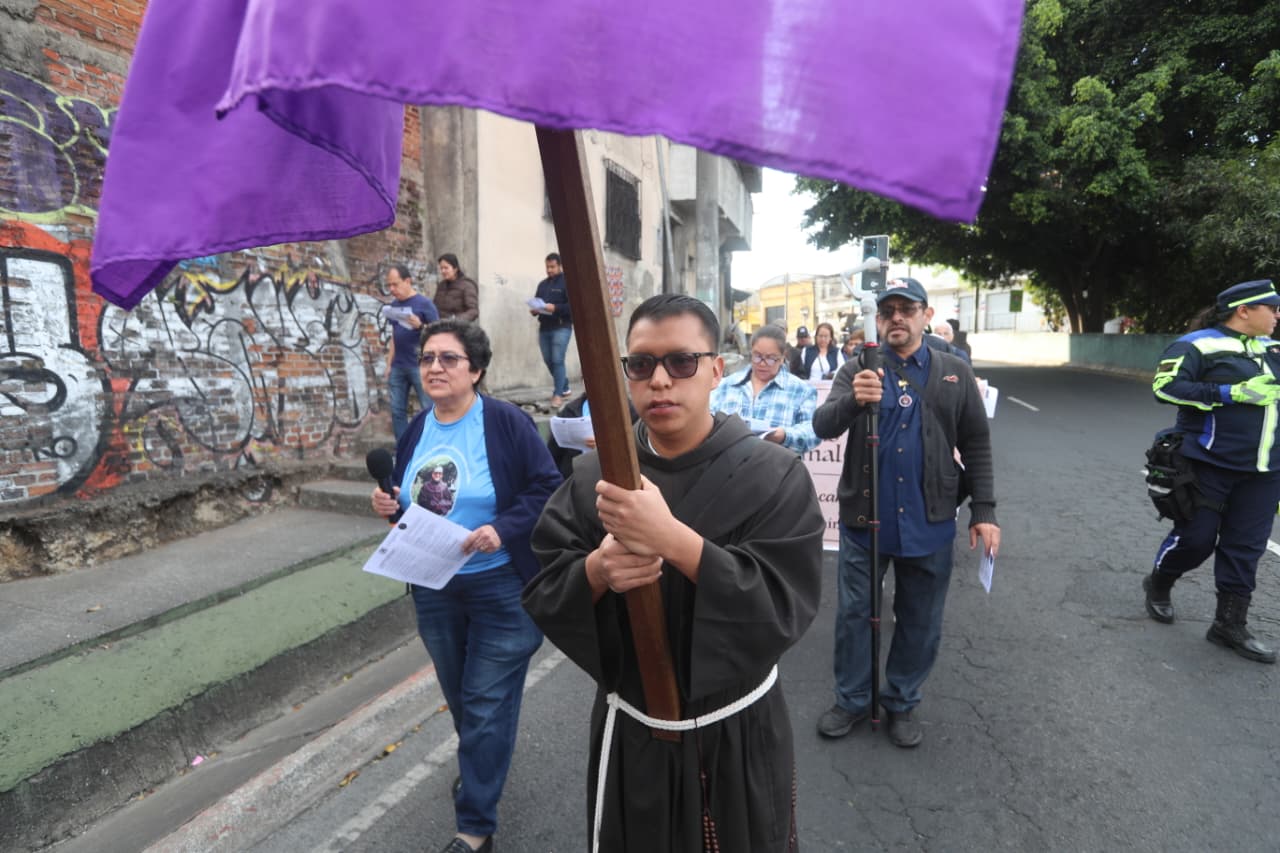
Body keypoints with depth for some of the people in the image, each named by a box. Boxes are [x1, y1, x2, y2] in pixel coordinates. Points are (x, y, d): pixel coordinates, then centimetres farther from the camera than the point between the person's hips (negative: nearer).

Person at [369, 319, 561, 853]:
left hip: (501, 588, -6)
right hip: (433, 589, 6)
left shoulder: (506, 423, -15)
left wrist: (503, 529, -28)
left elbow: (548, 489, -16)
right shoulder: (416, 430, 3)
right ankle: (478, 764, 53)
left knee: (486, 705, 4)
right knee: (459, 697, 24)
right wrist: (389, 504, -6)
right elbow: (409, 498, 15)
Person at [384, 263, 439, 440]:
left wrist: (420, 326, -23)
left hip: (419, 365, -6)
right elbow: (394, 336, 17)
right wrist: (389, 364, 13)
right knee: (397, 411, 6)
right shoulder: (394, 305, 13)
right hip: (398, 366, 6)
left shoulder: (424, 303, -4)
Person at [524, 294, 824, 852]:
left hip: (737, 737, -2)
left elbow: (785, 604, -23)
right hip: (629, 734, 3)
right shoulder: (593, 476, -7)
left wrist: (671, 538, -34)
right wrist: (598, 571, -27)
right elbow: (542, 590, -5)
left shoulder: (774, 476, -15)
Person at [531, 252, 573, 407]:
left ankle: (558, 394, -4)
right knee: (548, 361, 10)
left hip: (561, 327, -7)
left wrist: (555, 308, -23)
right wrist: (534, 310, 0)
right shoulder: (542, 284, 19)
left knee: (557, 360, -11)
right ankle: (564, 387, 28)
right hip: (544, 328, 7)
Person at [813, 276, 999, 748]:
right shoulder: (856, 372, 0)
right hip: (863, 519, -1)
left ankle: (902, 703, 34)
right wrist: (853, 400, -35)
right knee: (854, 614, 10)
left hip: (929, 523, 1)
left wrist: (984, 511, 1)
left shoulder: (954, 374, 3)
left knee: (920, 622, 14)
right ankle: (852, 699, 29)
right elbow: (822, 426, -15)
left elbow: (976, 448, 7)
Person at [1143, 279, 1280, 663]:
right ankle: (1158, 585, 29)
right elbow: (1165, 386, -21)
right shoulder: (1200, 345, -10)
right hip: (1210, 465, -6)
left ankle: (1231, 623, 19)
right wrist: (1232, 392, -22)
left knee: (1246, 547, 8)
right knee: (1196, 538, 1)